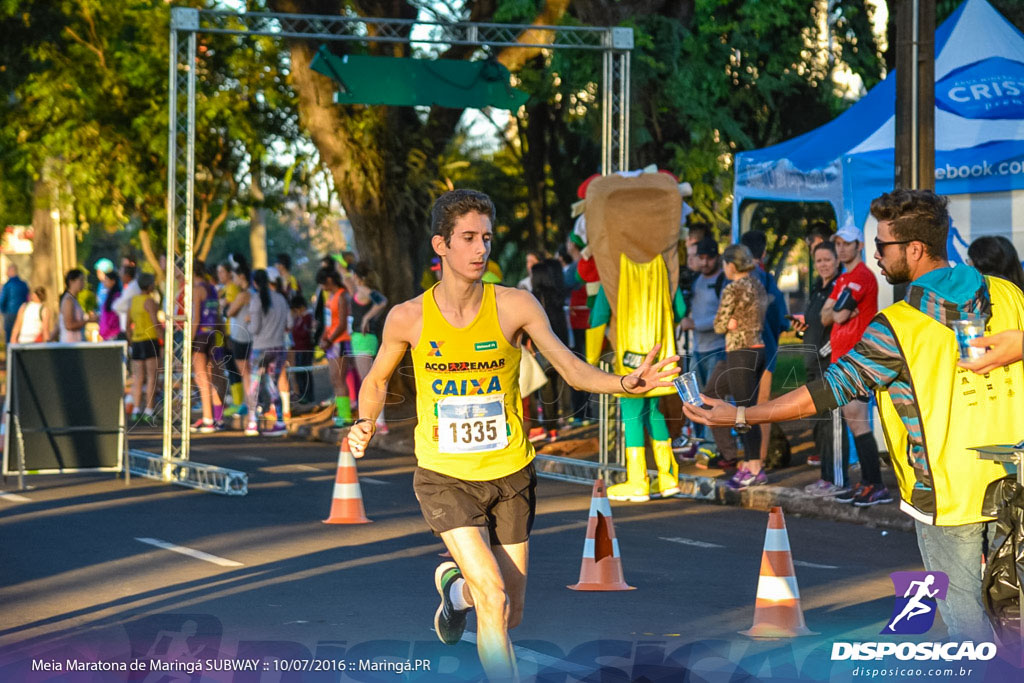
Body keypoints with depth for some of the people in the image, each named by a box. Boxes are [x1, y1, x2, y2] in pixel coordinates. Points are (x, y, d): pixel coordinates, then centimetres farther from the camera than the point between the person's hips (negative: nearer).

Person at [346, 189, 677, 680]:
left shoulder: (515, 306, -9)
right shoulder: (407, 318, -7)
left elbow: (573, 370, -11)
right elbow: (376, 381, 11)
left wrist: (623, 383, -30)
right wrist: (366, 424, -8)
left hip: (509, 474, 2)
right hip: (444, 477, -2)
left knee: (509, 617, 12)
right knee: (493, 599, -20)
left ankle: (456, 587, 47)